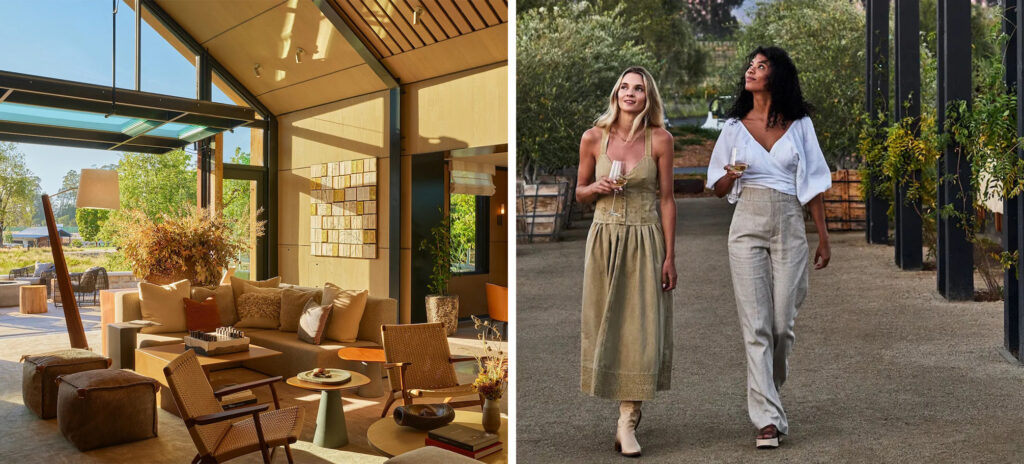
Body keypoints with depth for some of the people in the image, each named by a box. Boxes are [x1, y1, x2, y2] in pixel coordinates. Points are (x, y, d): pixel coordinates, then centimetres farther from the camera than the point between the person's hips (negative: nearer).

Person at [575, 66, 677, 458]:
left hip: (645, 241, -1)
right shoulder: (593, 137, 0)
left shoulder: (660, 139, -3)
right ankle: (627, 408, 30)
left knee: (640, 327, -2)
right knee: (606, 323, 8)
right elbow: (580, 193, 10)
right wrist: (598, 187, -13)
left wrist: (670, 257, -4)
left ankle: (627, 422, 4)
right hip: (605, 238, 2)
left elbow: (666, 199, -1)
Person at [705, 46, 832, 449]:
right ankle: (767, 419, 0)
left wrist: (824, 237, 6)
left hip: (789, 227, 0)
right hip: (747, 227, 0)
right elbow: (718, 189, 11)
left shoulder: (800, 124, 7)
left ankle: (767, 395, 31)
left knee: (782, 324, 2)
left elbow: (813, 185, 8)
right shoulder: (735, 127, 8)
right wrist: (732, 175, -11)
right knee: (755, 326, -5)